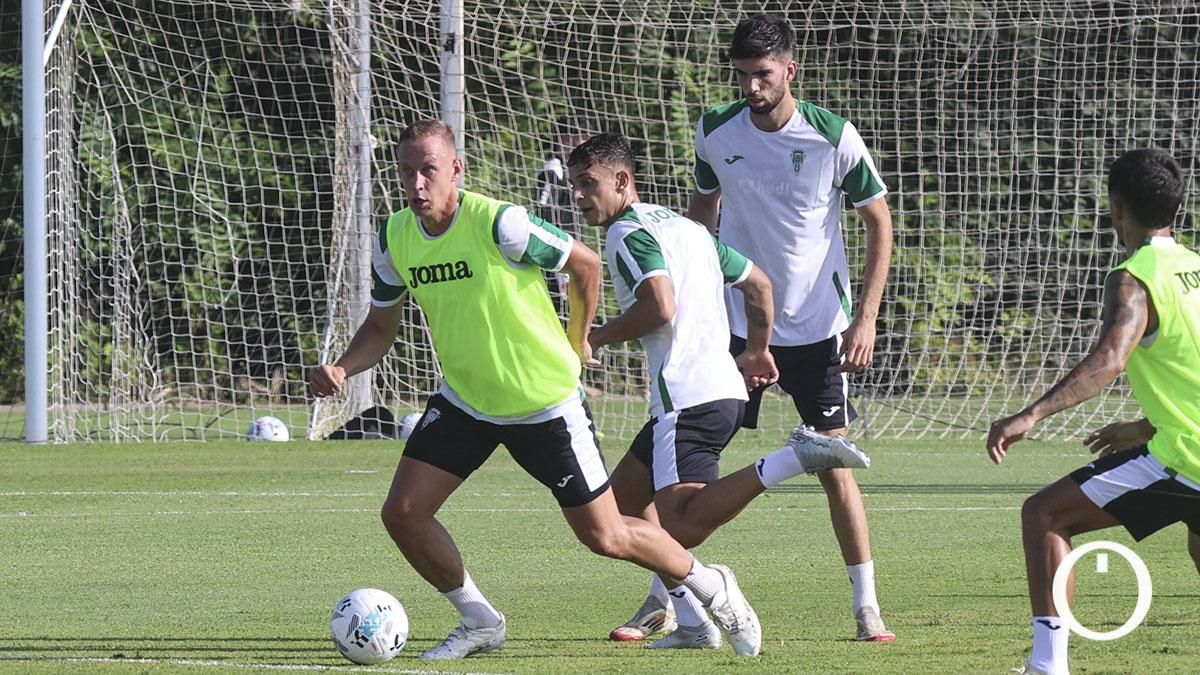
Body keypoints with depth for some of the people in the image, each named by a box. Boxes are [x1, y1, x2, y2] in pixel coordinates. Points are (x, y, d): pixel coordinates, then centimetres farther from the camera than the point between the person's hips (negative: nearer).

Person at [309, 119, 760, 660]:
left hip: (546, 403, -5)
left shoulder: (498, 224, -25)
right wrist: (341, 368, -13)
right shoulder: (394, 239, -8)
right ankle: (479, 622, 12)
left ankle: (711, 587, 27)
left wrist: (577, 342, 1)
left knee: (605, 537, 0)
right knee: (402, 512, -9)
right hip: (463, 401, 5)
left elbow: (584, 263, -11)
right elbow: (381, 326, 6)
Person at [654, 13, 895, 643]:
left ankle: (867, 608, 5)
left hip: (817, 327, -2)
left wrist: (866, 318, -9)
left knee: (834, 464, -4)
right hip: (734, 323, 2)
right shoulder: (715, 132, -4)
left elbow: (879, 222, -3)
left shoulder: (835, 138, -12)